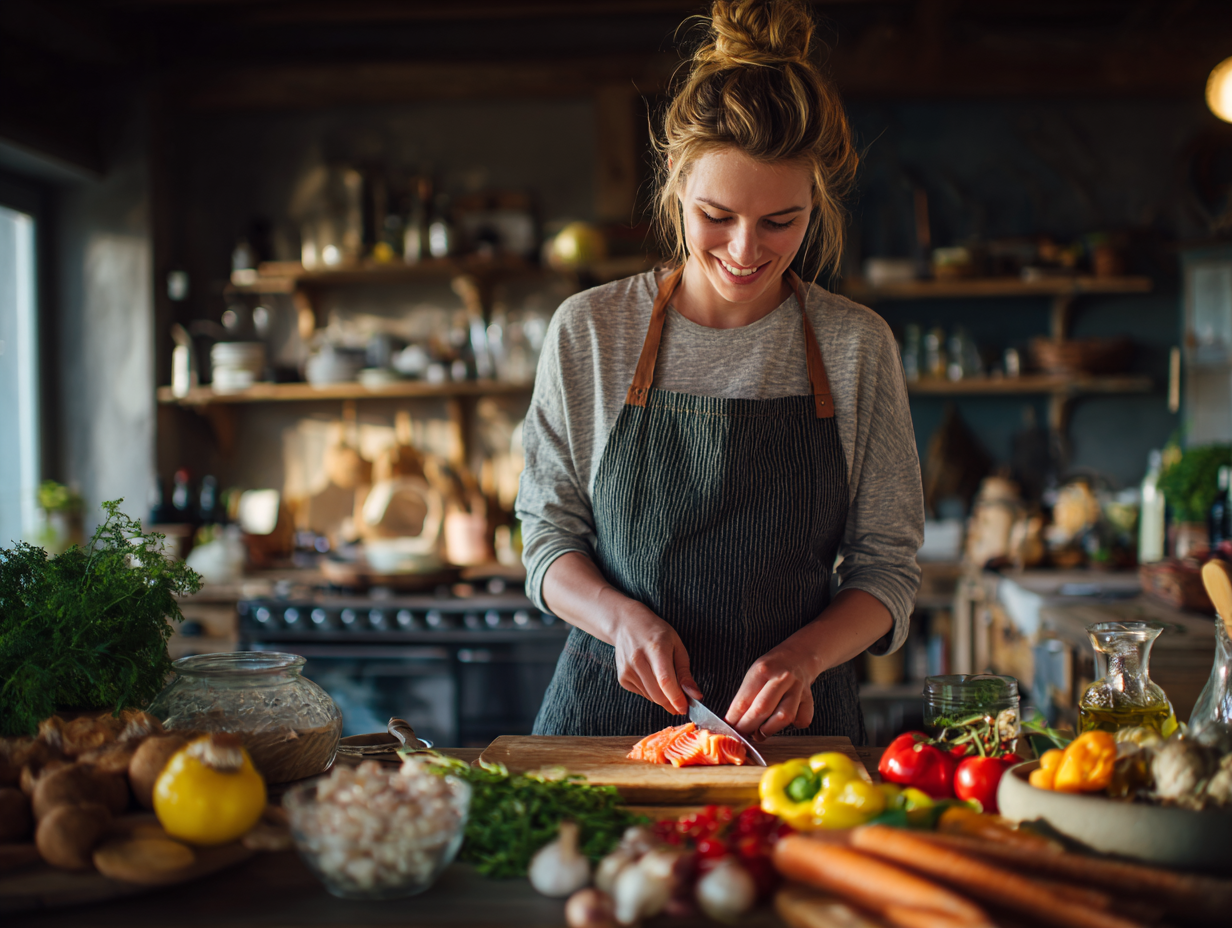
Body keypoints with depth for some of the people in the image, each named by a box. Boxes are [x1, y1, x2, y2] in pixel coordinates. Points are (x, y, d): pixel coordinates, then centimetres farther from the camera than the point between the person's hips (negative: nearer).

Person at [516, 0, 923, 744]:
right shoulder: (588, 332, 2)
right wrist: (625, 620, -12)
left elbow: (887, 567, 5)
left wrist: (803, 654, -13)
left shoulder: (857, 347, 2)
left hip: (792, 719, 0)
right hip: (612, 711, 0)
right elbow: (548, 538, 7)